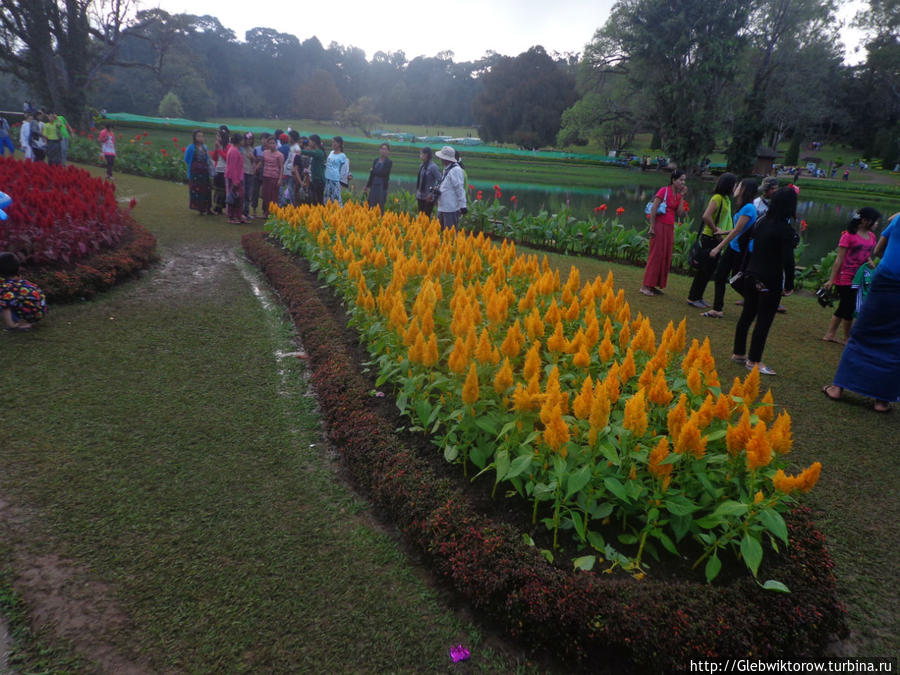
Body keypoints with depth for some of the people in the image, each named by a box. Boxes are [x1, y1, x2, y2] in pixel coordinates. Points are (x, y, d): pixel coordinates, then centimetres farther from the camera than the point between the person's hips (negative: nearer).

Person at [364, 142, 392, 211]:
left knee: (380, 206, -5)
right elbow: (372, 175, 14)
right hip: (374, 185, 5)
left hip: (382, 186, -5)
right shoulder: (376, 160, 12)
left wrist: (373, 171, -3)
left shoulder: (389, 162, -4)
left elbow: (384, 173, -15)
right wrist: (367, 186, 14)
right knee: (371, 205, 5)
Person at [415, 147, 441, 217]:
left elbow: (440, 180, -19)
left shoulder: (433, 167, -14)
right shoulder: (422, 166, 9)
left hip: (428, 198, -8)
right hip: (420, 197, 8)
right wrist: (417, 192, 14)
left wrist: (432, 193, -19)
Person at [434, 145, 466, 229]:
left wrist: (462, 206, -19)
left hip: (451, 209, -10)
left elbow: (459, 189, -17)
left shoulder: (455, 170, -15)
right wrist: (437, 190, 2)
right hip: (442, 207, 10)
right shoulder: (446, 170, 14)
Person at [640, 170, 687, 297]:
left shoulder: (678, 195, 15)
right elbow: (653, 209, -13)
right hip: (660, 225, -8)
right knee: (655, 255, -7)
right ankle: (646, 286, -4)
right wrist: (652, 227, -18)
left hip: (670, 228, 8)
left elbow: (679, 214, 6)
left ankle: (654, 285, 13)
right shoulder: (664, 191, -6)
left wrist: (682, 196, 3)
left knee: (666, 257, 7)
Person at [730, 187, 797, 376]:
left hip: (752, 276, 7)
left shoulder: (761, 222, 3)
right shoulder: (785, 229, -16)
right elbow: (788, 260, -16)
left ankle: (739, 353, 26)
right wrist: (789, 285, -7)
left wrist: (747, 271, 17)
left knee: (747, 315, 15)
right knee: (764, 320, 2)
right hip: (771, 281, -7)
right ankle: (754, 361, 9)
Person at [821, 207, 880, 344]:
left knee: (844, 308, 12)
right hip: (846, 278, -7)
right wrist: (831, 280, -12)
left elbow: (867, 256, 20)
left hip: (859, 279, 7)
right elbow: (839, 259, -12)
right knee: (849, 308, -1)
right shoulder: (849, 235, -12)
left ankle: (830, 334, 22)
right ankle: (847, 338, 13)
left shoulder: (872, 237, 9)